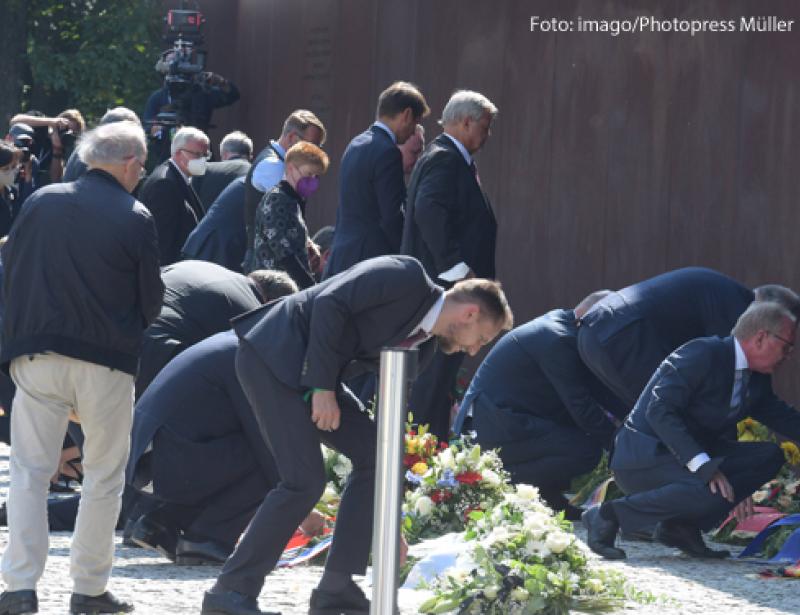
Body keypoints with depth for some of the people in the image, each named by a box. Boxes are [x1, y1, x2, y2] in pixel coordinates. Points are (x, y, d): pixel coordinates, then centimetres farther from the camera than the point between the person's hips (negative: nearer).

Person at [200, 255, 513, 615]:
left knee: (374, 454, 3)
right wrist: (323, 387, -19)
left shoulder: (421, 344, 13)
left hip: (312, 375, 9)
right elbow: (330, 304, -19)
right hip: (272, 354, -9)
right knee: (304, 480, -15)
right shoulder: (407, 277, -12)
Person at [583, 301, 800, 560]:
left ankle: (683, 526, -5)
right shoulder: (703, 355, -18)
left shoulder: (758, 382, 10)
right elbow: (659, 411, -26)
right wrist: (704, 467, -33)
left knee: (770, 456, -5)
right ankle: (608, 516, -18)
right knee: (710, 493, -35)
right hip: (643, 458, -9)